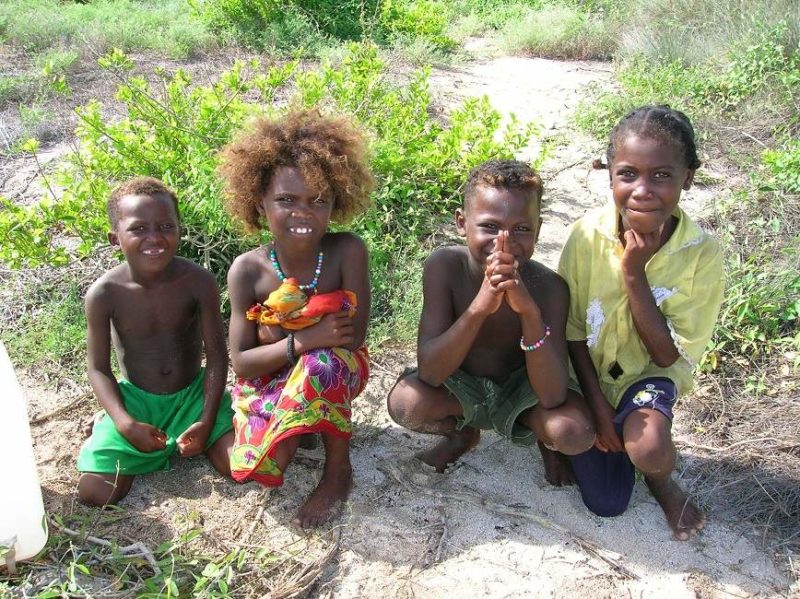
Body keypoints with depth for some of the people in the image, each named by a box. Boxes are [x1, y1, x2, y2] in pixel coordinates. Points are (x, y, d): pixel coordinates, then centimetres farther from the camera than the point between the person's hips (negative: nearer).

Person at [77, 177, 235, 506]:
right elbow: (98, 368, -8)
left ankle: (188, 434, 13)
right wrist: (125, 424, -22)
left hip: (192, 392, 1)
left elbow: (217, 355, -10)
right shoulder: (104, 293, -18)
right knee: (95, 494, -13)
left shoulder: (198, 281, -18)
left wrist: (206, 421, -19)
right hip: (134, 398, 0)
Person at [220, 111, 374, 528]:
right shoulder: (248, 270, -16)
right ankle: (297, 430, 15)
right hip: (267, 381, 2)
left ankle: (338, 471, -12)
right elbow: (241, 363, -15)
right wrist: (303, 341, -31)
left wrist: (284, 322, -27)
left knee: (324, 361, -38)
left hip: (334, 374, -1)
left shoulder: (347, 251, -21)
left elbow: (354, 337, -22)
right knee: (248, 469, -21)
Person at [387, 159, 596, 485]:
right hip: (459, 386, 1)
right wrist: (479, 307, -45)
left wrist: (529, 310, -45)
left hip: (520, 390, -1)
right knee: (404, 403, -29)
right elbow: (429, 373, -29)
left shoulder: (549, 287, -26)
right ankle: (462, 433, 7)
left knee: (576, 432, -30)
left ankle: (545, 440, 9)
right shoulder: (445, 266, -25)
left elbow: (552, 398, -32)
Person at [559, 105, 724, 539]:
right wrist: (597, 405, -12)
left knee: (648, 449, -32)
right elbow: (572, 331, -9)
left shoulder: (701, 254, -22)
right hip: (590, 372, 1)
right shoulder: (588, 234, -20)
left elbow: (666, 355, -21)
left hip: (650, 374, -1)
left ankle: (661, 481, 6)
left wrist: (634, 274, -29)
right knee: (607, 503, -1)